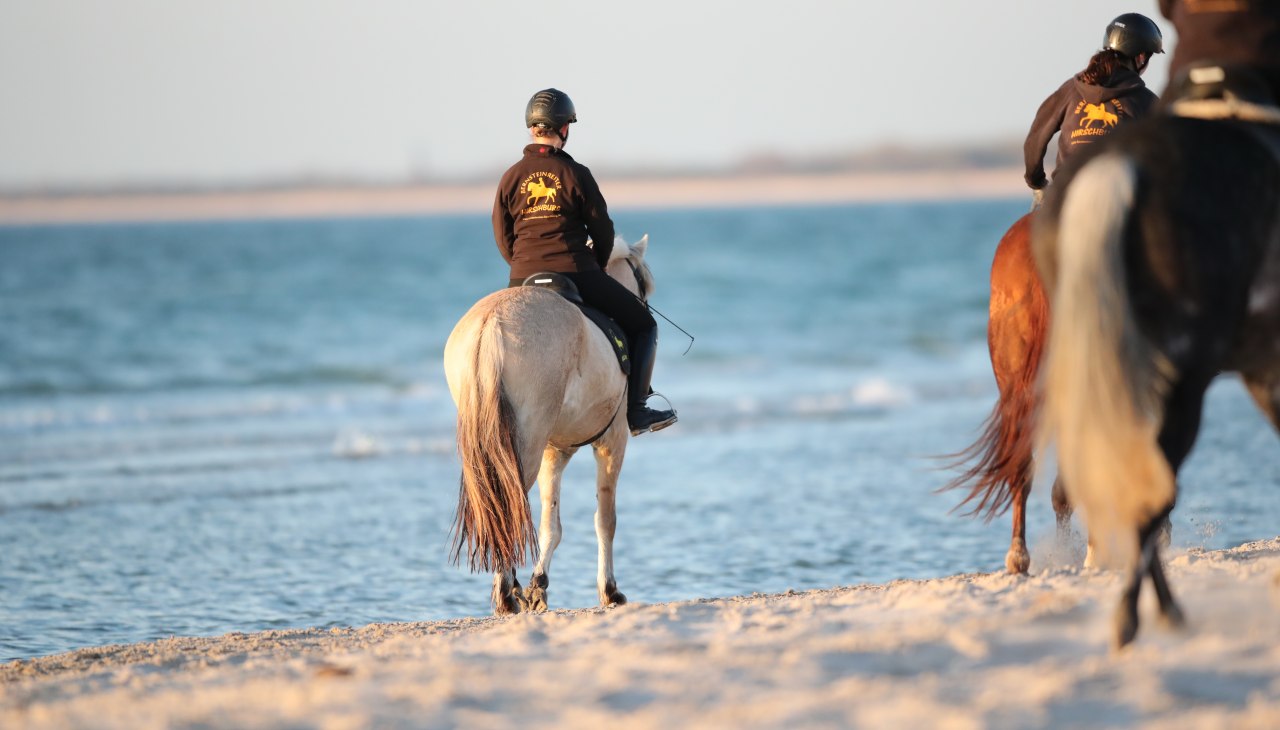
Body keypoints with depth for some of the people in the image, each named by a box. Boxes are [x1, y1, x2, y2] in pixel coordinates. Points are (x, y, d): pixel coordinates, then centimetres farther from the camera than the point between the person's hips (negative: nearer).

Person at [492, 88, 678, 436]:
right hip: (576, 274, -4)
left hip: (523, 278, 4)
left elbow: (503, 239, 9)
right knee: (643, 325, 12)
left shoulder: (511, 177, 5)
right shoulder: (575, 173, -5)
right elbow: (603, 231, 0)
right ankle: (636, 410, 4)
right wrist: (596, 267, 19)